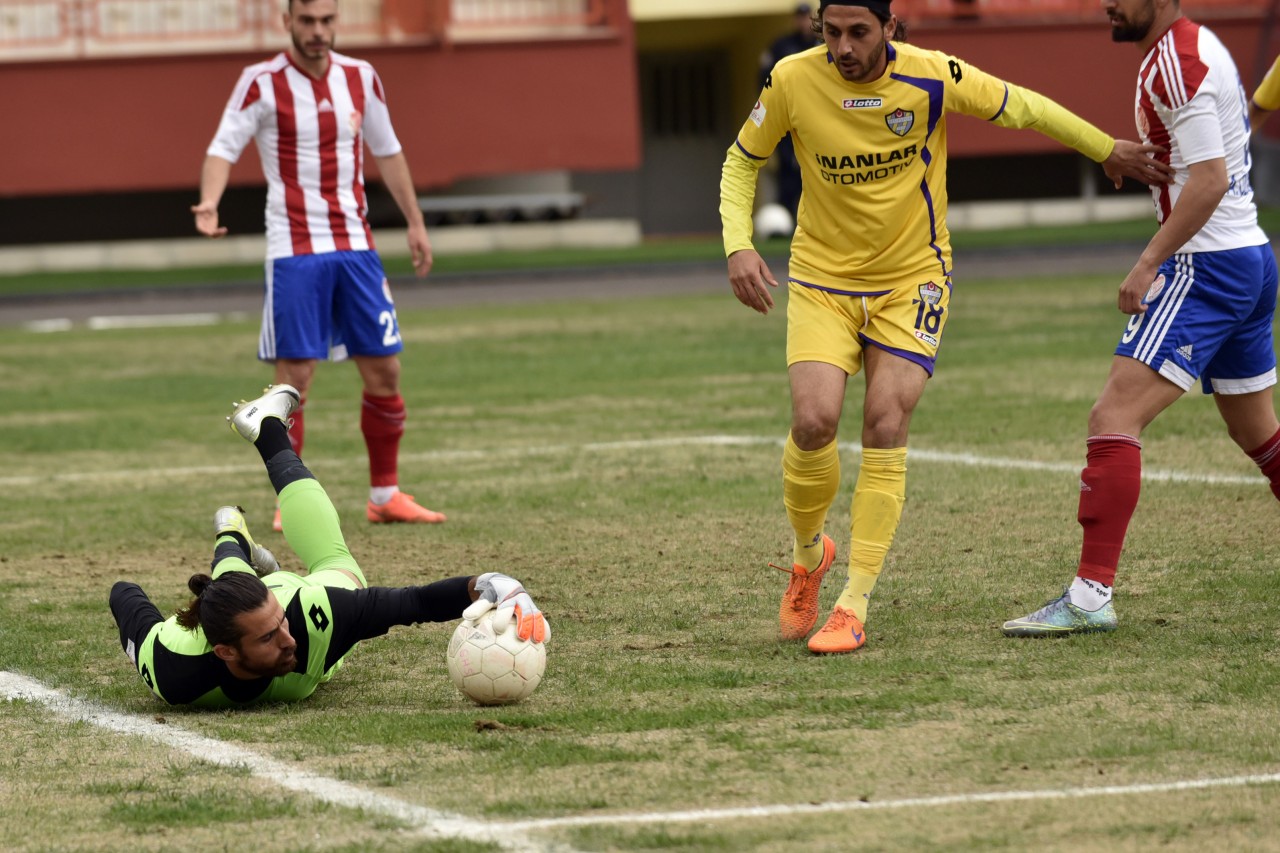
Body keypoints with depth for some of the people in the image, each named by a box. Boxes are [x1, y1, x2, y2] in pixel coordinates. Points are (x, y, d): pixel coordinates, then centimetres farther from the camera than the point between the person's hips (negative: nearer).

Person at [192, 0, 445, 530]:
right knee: (294, 377, -7)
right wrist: (209, 205, -31)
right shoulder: (262, 83, -7)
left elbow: (387, 152, 18)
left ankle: (385, 496, 16)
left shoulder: (360, 78, 7)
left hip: (355, 245, 4)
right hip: (293, 250, -4)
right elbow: (224, 148, -12)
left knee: (384, 371, 4)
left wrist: (415, 222, 19)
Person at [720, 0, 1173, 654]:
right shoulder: (794, 80, -13)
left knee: (885, 428, -14)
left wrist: (1107, 150, 9)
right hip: (821, 280, 0)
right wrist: (739, 247, -12)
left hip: (911, 279, 0)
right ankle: (808, 554, 12)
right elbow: (741, 163, 3)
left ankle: (854, 606, -7)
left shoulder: (932, 77, -15)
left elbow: (1020, 108, 2)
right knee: (814, 422, -18)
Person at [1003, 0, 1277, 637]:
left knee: (1114, 418, -16)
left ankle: (1090, 596, -21)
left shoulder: (1175, 62, -16)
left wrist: (1149, 263, -22)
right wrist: (1140, 157, 14)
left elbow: (1209, 179, -23)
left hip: (1206, 266, -11)